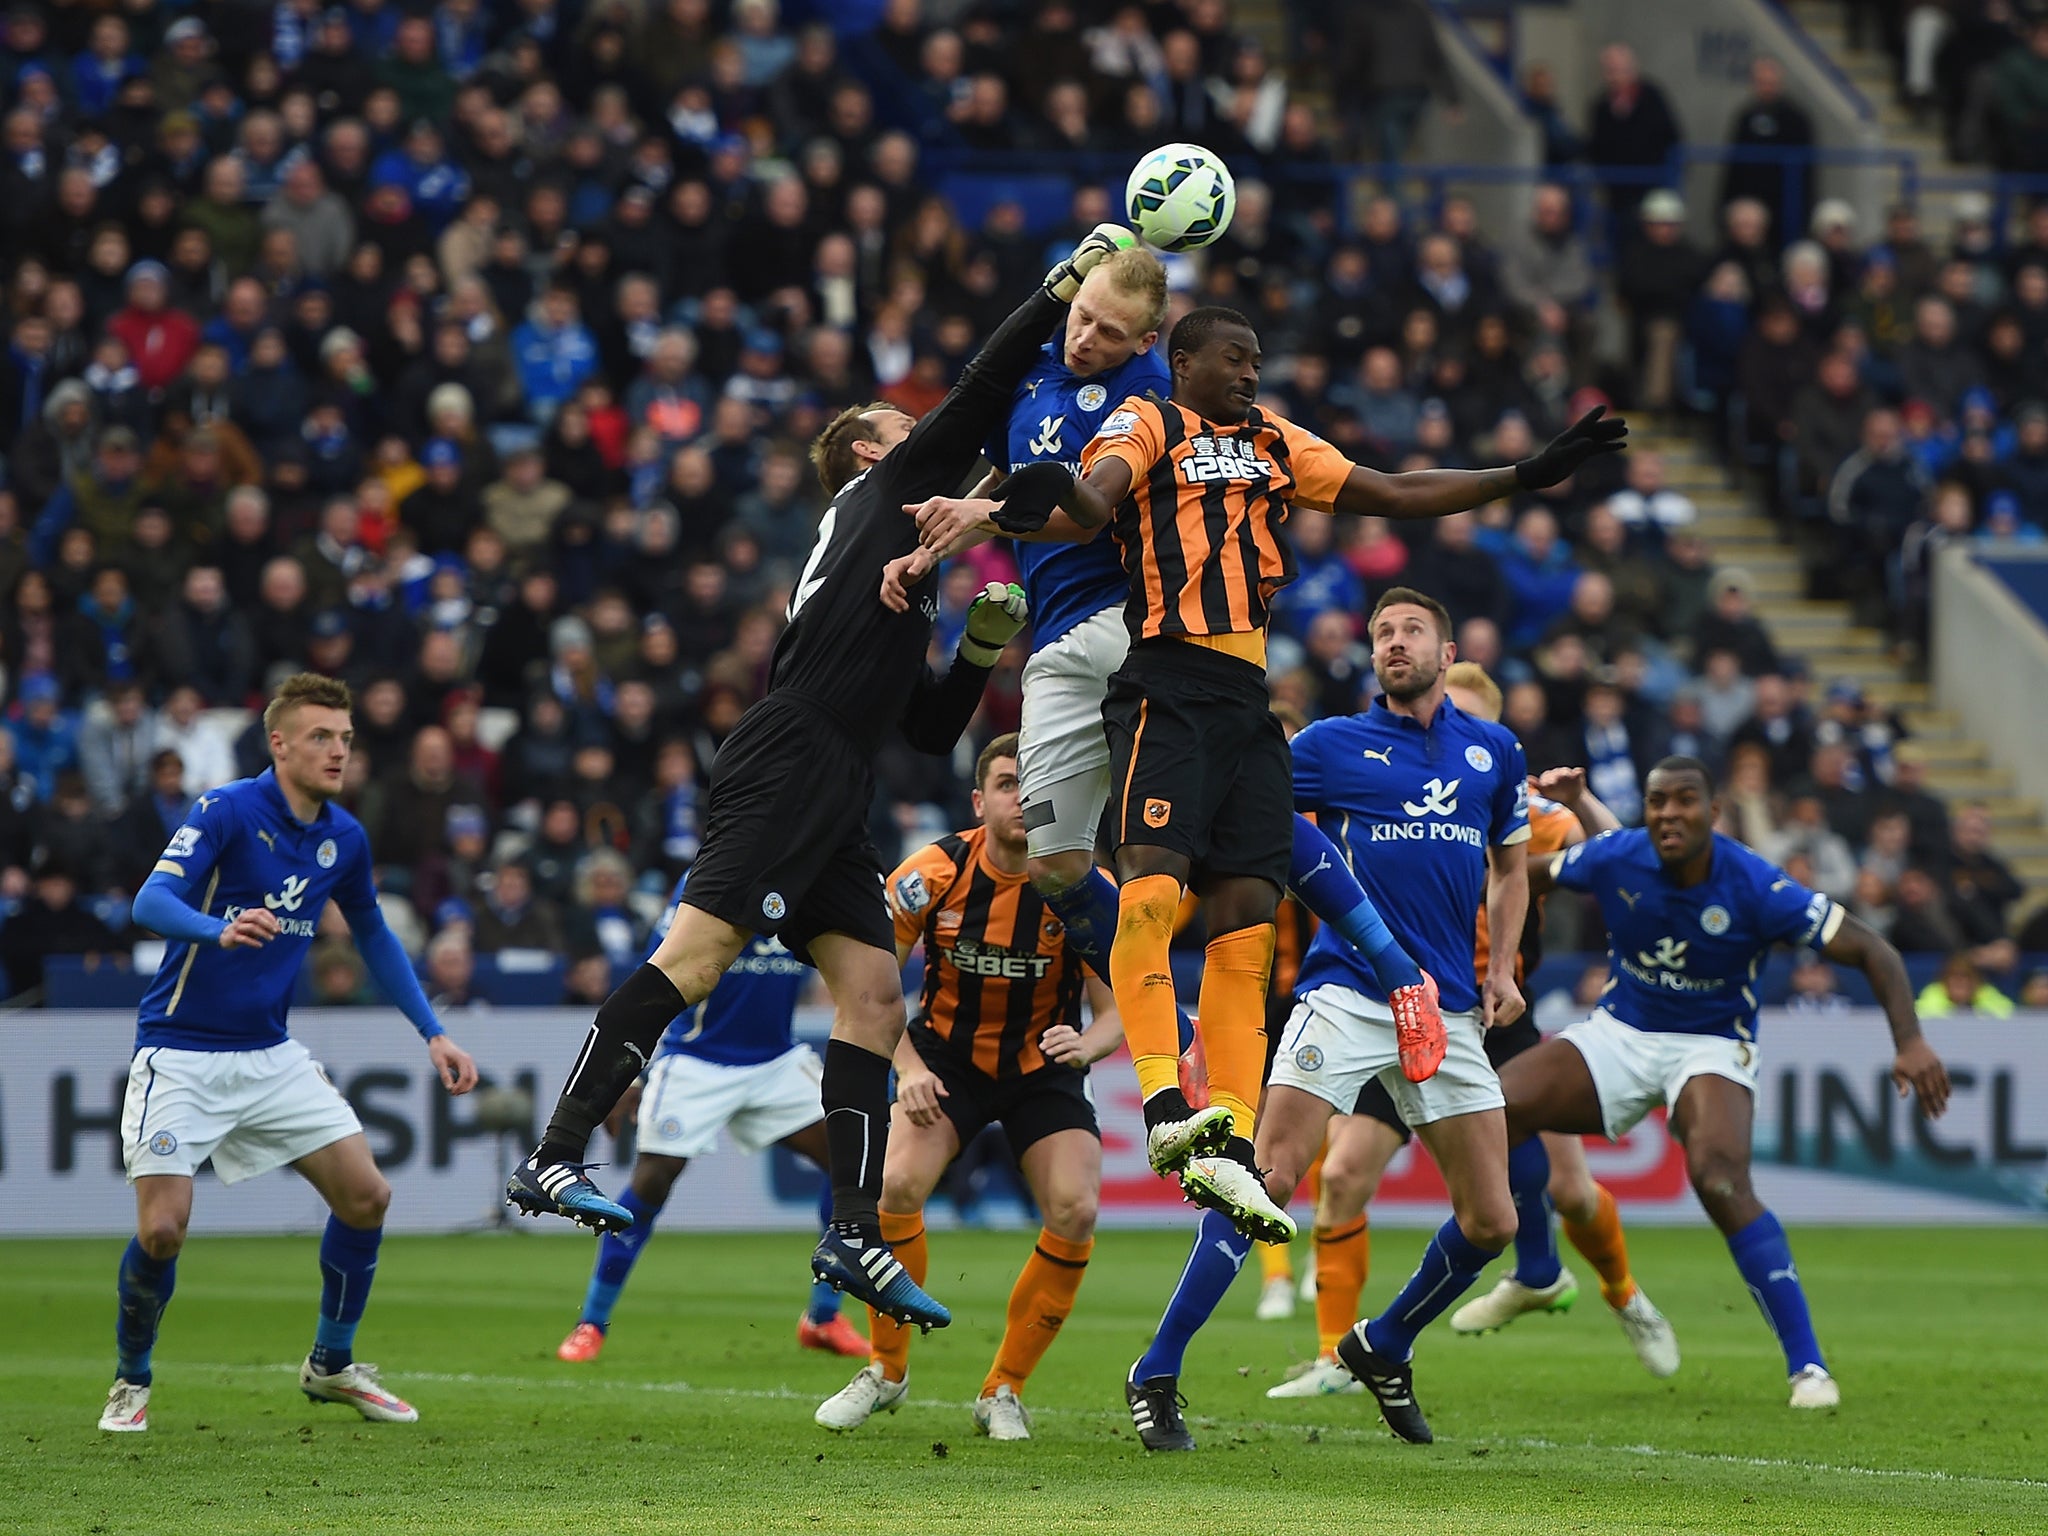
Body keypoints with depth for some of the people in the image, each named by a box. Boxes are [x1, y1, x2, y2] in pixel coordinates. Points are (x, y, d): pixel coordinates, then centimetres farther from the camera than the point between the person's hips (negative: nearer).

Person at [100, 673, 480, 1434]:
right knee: (162, 1227, -16)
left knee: (366, 1195, -2)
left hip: (270, 1055, 6)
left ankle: (331, 1365, 19)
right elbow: (152, 901, -27)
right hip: (181, 1053, -6)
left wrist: (433, 1034, 14)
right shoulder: (226, 812, -15)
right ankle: (130, 1381, 10)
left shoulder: (344, 837, 4)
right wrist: (221, 929, -47)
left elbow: (373, 936, 19)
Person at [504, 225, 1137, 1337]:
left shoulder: (900, 583, 31)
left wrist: (984, 645, 20)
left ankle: (855, 1236, -4)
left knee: (874, 999, 1)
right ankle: (552, 1160, -24)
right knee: (697, 953, -19)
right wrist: (1068, 281, 7)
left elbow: (935, 731, 33)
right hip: (787, 762, -10)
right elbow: (981, 394, 2)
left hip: (830, 795, 10)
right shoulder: (882, 490, 11)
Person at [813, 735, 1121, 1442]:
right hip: (948, 1057, 0)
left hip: (1044, 1067, 0)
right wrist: (908, 1067, -18)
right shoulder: (933, 873, -16)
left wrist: (1085, 1045, -34)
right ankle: (887, 1369, -3)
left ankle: (1004, 1390, -1)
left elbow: (1116, 1010, -11)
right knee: (897, 1182, -25)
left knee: (1075, 1210, -20)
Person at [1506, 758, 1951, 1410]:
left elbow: (1871, 951, -17)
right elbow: (1530, 876, 9)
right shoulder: (1612, 859, -13)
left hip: (1711, 1046, -4)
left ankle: (1807, 1366, -23)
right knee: (1499, 1106, -17)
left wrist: (1910, 1043, -28)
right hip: (1618, 1036, 4)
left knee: (1720, 1182, -30)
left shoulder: (1757, 889, -21)